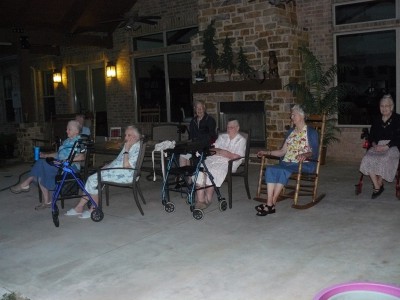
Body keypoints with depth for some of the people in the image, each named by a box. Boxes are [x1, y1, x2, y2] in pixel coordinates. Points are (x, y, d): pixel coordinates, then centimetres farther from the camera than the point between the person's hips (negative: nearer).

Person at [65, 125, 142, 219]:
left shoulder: (137, 148, -13)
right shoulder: (127, 145, 18)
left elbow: (126, 165, -22)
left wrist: (126, 150, -18)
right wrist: (107, 165, 12)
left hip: (124, 174, -10)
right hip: (116, 170, 10)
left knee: (94, 179, -17)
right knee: (92, 179, -3)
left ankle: (94, 209, -5)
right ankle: (79, 207, 0)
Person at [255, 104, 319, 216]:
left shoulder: (311, 132, 3)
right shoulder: (291, 132, 22)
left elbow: (314, 152, -6)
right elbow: (283, 151, 21)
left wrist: (305, 155, -27)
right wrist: (267, 152, 11)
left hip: (304, 164, -5)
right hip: (287, 163, 5)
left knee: (284, 171, -35)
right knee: (270, 169, -27)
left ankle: (271, 203, -30)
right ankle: (270, 204, -35)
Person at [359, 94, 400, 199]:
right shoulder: (376, 121, 20)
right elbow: (371, 136, 17)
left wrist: (386, 146, -17)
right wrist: (374, 144, -6)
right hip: (378, 146, 4)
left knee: (384, 159, -36)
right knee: (368, 159, -27)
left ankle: (379, 184, -15)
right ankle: (377, 187, -24)